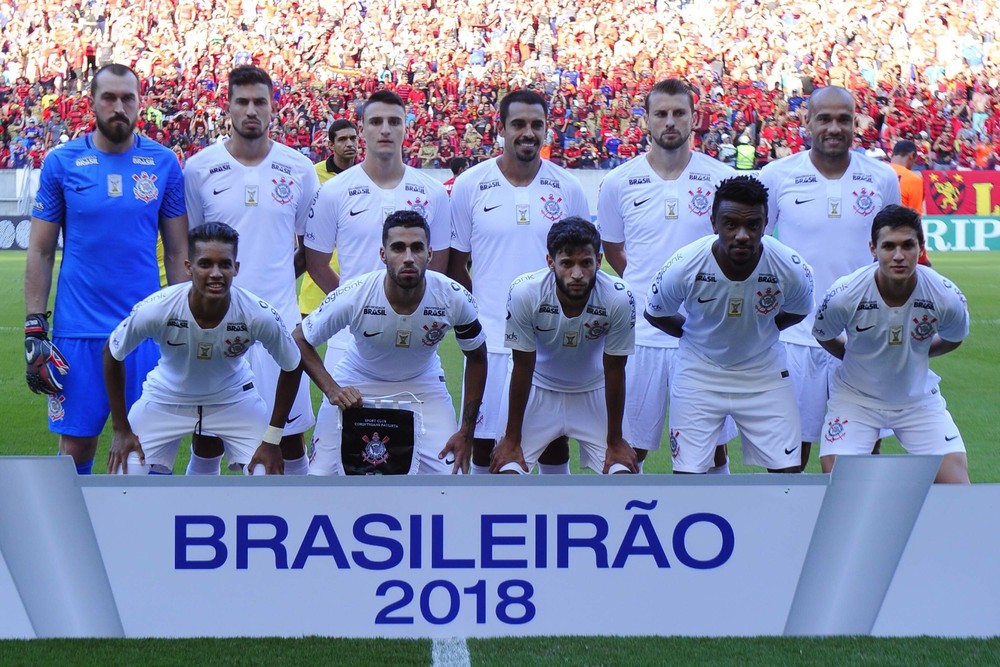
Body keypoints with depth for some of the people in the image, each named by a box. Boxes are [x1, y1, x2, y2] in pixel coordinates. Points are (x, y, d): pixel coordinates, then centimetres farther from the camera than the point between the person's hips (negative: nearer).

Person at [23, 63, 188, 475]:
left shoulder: (164, 164, 4)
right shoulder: (62, 163, 1)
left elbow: (178, 252, 9)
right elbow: (40, 253, 4)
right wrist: (34, 331, -2)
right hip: (78, 329, -1)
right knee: (76, 444, 4)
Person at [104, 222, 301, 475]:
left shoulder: (260, 316, -29)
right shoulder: (155, 310, -30)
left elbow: (291, 367, -10)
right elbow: (112, 355, -11)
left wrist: (272, 440, -10)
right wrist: (121, 430, -9)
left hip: (234, 398, 0)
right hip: (166, 398, 0)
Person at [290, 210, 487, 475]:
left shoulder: (455, 299, -24)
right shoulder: (353, 295, -28)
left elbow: (476, 357, -6)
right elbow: (300, 340, -13)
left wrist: (466, 433, -8)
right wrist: (331, 390, -27)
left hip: (422, 384, 1)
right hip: (356, 384, -1)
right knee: (321, 475, -11)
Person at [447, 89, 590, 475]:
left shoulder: (567, 188, 3)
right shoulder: (470, 186, -1)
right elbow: (455, 264, 5)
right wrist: (477, 314, -2)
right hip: (490, 341, -1)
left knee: (555, 440, 8)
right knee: (485, 441, 5)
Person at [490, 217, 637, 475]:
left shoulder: (619, 299, -27)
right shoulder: (524, 292, -29)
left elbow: (614, 371, -14)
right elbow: (523, 368, -17)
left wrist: (614, 441, -6)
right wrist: (512, 439, -10)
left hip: (594, 392, 1)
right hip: (538, 388, -1)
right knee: (506, 470, -13)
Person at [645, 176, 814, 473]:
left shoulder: (792, 269, -21)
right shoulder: (684, 267, -25)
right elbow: (655, 313, -2)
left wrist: (757, 333, 4)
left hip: (764, 373, 1)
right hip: (698, 374, -1)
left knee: (788, 473, -2)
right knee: (687, 475, -3)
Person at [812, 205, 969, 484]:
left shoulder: (947, 298, -20)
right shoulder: (843, 296, -24)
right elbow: (824, 337, 0)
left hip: (919, 398, 1)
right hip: (855, 396, -1)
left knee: (956, 486, -8)